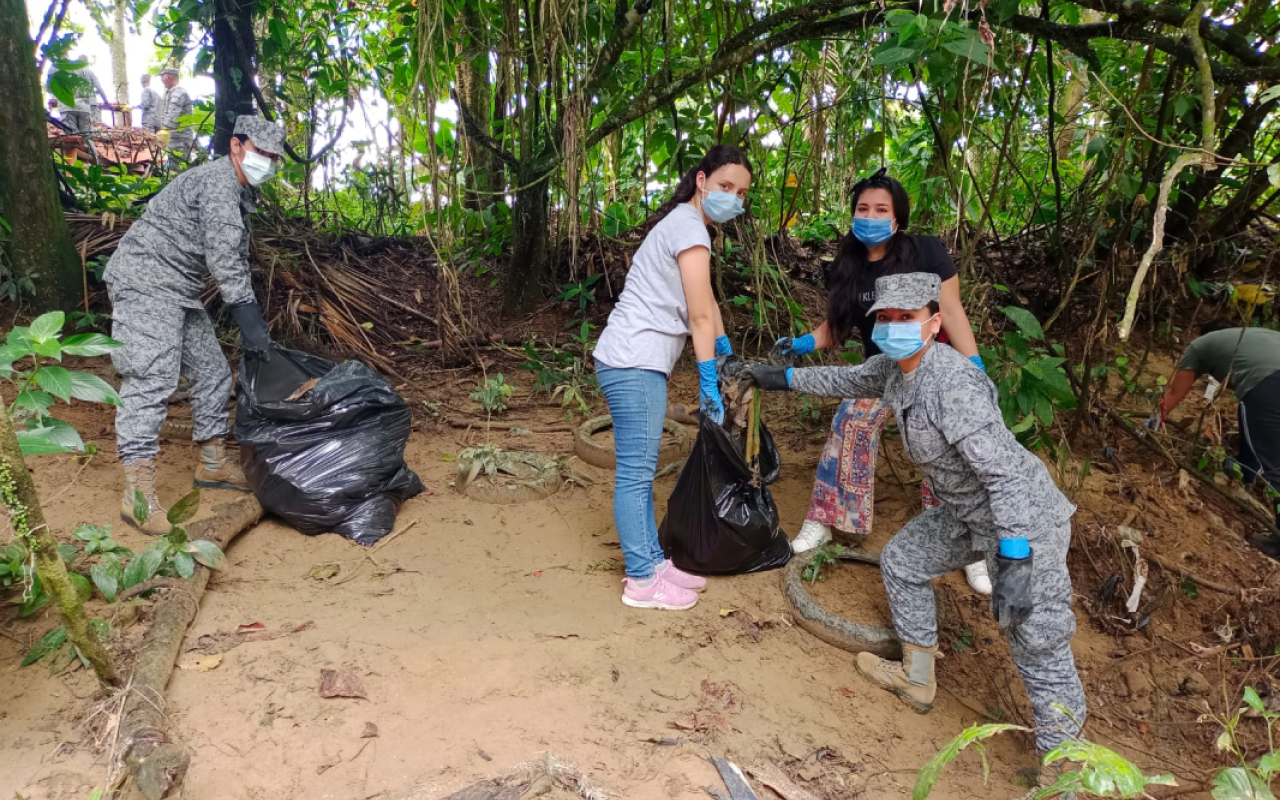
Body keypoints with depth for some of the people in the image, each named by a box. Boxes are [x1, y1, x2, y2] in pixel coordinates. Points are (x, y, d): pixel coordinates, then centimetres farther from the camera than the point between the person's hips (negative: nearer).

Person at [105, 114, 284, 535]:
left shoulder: (239, 193, 18)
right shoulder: (218, 180, -14)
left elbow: (238, 261, 21)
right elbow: (223, 258, -22)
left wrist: (255, 326, 17)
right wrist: (247, 315, -23)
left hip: (180, 290, 11)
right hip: (145, 282, -10)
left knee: (212, 372, 12)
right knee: (152, 378, -18)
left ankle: (213, 463, 25)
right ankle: (139, 491, -20)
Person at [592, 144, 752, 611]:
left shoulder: (685, 224, 20)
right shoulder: (690, 227, -12)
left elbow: (705, 303, 25)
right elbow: (699, 315, -14)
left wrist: (727, 355, 30)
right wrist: (709, 383, -10)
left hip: (636, 363, 10)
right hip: (634, 365, -10)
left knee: (639, 470, 14)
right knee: (636, 472, -4)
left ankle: (652, 562, 24)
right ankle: (642, 582, 5)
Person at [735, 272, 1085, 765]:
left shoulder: (953, 384, -30)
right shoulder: (894, 368, -2)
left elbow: (1005, 473, -33)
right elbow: (847, 380, 20)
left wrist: (1015, 561, -36)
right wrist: (783, 377, 25)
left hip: (1023, 520, -9)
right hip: (966, 512, 10)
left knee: (1038, 649, -5)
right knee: (902, 561, 21)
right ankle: (917, 679, 38)